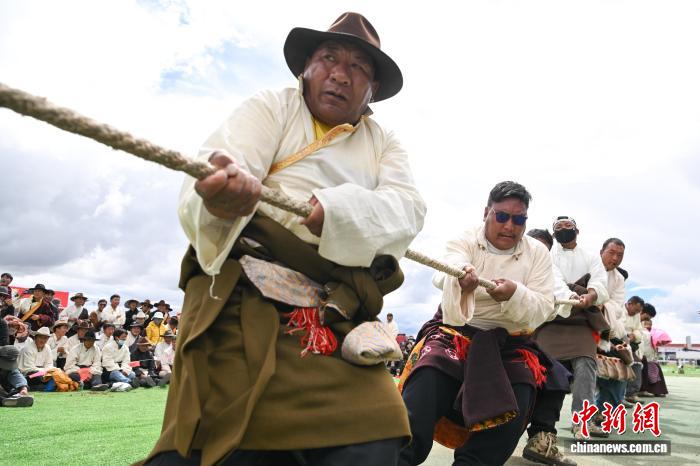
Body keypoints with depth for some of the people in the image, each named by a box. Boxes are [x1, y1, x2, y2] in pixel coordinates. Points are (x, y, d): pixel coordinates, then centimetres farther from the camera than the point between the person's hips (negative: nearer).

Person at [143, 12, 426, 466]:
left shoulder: (384, 143, 19)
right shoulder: (272, 108, 10)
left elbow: (406, 209, -1)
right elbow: (223, 157, -9)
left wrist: (327, 212, -21)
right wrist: (220, 194, -35)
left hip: (341, 326, 4)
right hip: (248, 306, -3)